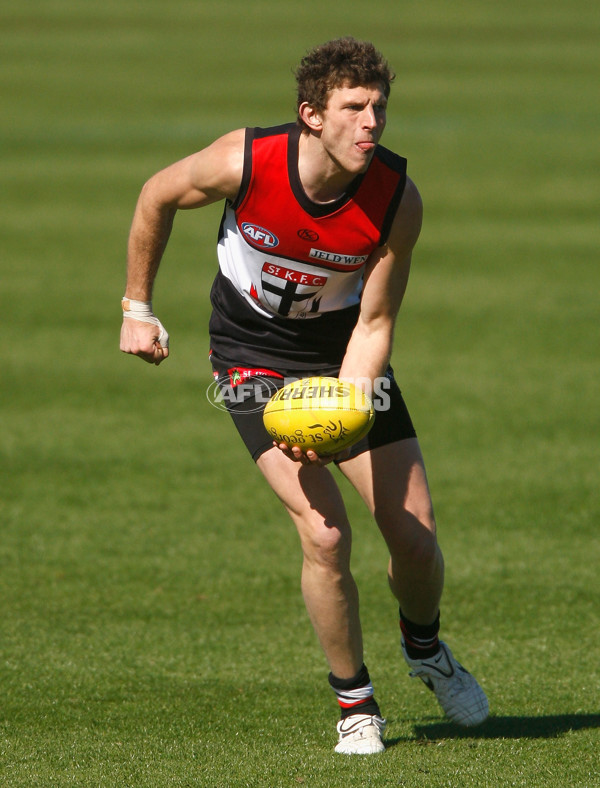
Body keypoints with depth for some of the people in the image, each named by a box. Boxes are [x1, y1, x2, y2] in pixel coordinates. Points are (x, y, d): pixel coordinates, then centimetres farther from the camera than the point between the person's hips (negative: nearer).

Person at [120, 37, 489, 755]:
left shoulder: (397, 199, -23)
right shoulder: (244, 162, -27)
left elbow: (374, 324, -15)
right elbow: (156, 197, -6)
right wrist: (137, 307, 2)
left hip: (344, 351, 2)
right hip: (253, 353, -2)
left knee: (414, 535, -1)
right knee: (324, 534, -17)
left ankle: (424, 647, 34)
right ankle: (353, 701, 5)